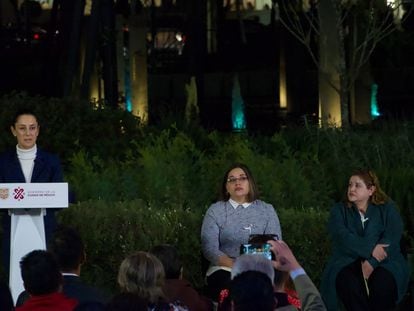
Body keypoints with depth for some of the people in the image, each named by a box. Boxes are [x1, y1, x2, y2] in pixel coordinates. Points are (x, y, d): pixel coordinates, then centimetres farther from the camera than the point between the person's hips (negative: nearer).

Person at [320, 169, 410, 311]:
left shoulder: (388, 209, 7)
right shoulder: (339, 210, 10)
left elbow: (392, 238, -8)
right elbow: (342, 237, -8)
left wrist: (372, 262, -23)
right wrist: (370, 249, -23)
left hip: (383, 262, -1)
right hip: (348, 261, 1)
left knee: (383, 281, -33)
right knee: (347, 281, -32)